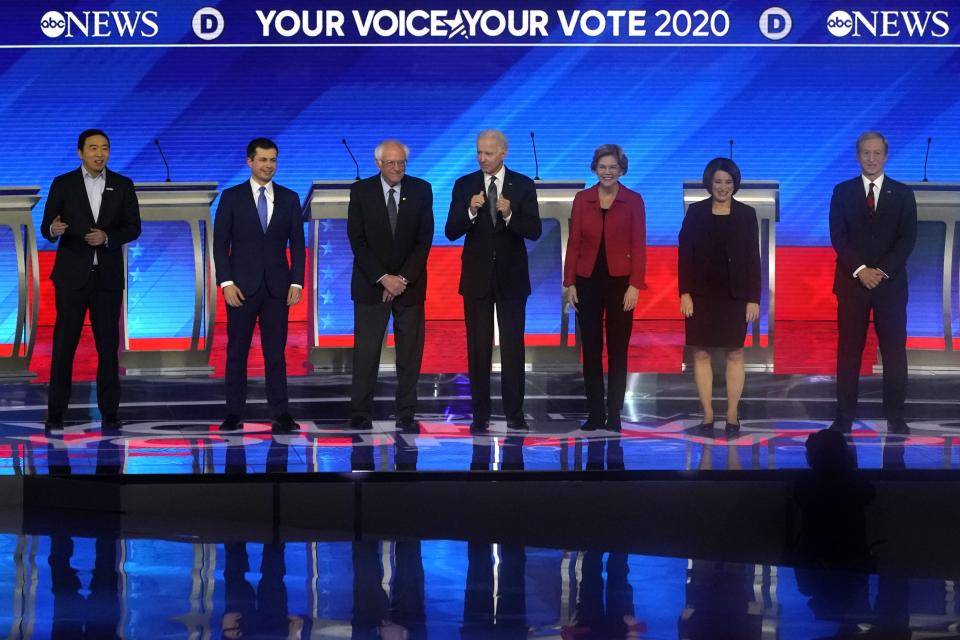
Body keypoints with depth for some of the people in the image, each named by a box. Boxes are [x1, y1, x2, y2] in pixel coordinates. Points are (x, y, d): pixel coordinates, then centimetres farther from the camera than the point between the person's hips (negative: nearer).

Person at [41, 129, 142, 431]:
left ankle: (109, 411, 9)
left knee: (108, 344, 3)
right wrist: (54, 229, -25)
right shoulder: (62, 184, 1)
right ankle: (56, 411, 5)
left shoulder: (123, 185, 4)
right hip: (72, 275, -1)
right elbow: (46, 228, -1)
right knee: (64, 343, 0)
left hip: (108, 276, 1)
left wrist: (107, 237, -16)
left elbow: (133, 228, 2)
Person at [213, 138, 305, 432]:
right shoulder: (231, 197, 1)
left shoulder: (289, 198, 7)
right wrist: (226, 282, -9)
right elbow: (220, 243, 0)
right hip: (241, 286, -1)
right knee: (237, 351, 3)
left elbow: (297, 244, 6)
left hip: (277, 286, 1)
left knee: (276, 352, 2)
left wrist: (297, 283, -2)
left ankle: (280, 413, 4)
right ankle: (233, 413, 7)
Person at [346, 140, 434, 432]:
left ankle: (406, 416, 8)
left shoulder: (421, 190, 2)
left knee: (410, 353, 2)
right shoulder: (361, 191, -1)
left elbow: (425, 240, -2)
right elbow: (357, 241, -4)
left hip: (410, 284, 1)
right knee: (365, 353, -2)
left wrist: (403, 279, -10)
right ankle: (361, 416, 4)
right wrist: (383, 278, -13)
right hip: (371, 284, -1)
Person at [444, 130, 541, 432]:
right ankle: (480, 414, 9)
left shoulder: (523, 185, -1)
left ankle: (515, 413, 5)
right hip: (477, 277, 1)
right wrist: (471, 211, -23)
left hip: (511, 277, -1)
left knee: (513, 347, 1)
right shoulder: (464, 185, 1)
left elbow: (534, 231, -7)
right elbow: (451, 232, -6)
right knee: (478, 348, 4)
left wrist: (509, 215, -24)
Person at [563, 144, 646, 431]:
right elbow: (574, 242, 5)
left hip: (619, 281, -2)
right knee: (591, 350, 3)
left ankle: (614, 416, 10)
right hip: (588, 281, 2)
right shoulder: (582, 199, 4)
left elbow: (639, 245, -3)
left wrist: (635, 285, -10)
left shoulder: (633, 201, -1)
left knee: (617, 350, 3)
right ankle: (595, 415, 11)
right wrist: (570, 282, -1)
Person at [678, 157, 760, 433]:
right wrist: (685, 292, -7)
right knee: (701, 353, 1)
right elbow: (684, 254, 1)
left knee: (735, 353, 2)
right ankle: (707, 414, 6)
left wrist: (754, 298, -4)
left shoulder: (746, 214, 2)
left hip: (735, 294, 0)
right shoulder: (695, 212, 3)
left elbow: (754, 258, 1)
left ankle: (732, 415, 7)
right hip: (702, 293, 0)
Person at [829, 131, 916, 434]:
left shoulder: (903, 193, 6)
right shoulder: (842, 192, 6)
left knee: (894, 351, 1)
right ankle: (845, 415, 5)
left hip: (891, 282, 0)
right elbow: (838, 237, -1)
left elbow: (908, 239, -1)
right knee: (848, 350, 1)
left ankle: (895, 416, 7)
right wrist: (860, 270, -13)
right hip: (852, 281, 0)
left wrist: (882, 271, -13)